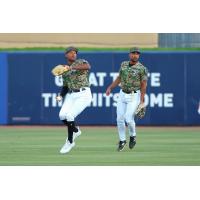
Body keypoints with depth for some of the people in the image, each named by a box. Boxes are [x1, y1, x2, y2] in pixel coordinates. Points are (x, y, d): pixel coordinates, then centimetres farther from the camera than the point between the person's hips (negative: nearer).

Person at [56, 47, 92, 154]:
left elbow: (88, 66, -26)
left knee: (69, 116, -19)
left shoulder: (81, 62, -1)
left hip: (83, 95, -5)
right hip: (71, 95, 5)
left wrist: (71, 67, -36)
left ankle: (70, 142, -2)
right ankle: (75, 130, 14)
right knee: (62, 115, -16)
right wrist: (61, 96, 1)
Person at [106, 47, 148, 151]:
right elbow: (119, 78, 16)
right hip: (122, 95, 5)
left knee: (128, 118, -14)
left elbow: (143, 85, -11)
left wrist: (142, 101, -15)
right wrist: (110, 87, 6)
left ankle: (133, 136, 13)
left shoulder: (142, 68, -11)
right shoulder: (124, 64, 5)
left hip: (134, 96, -5)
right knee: (120, 119, 2)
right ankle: (122, 140, 18)